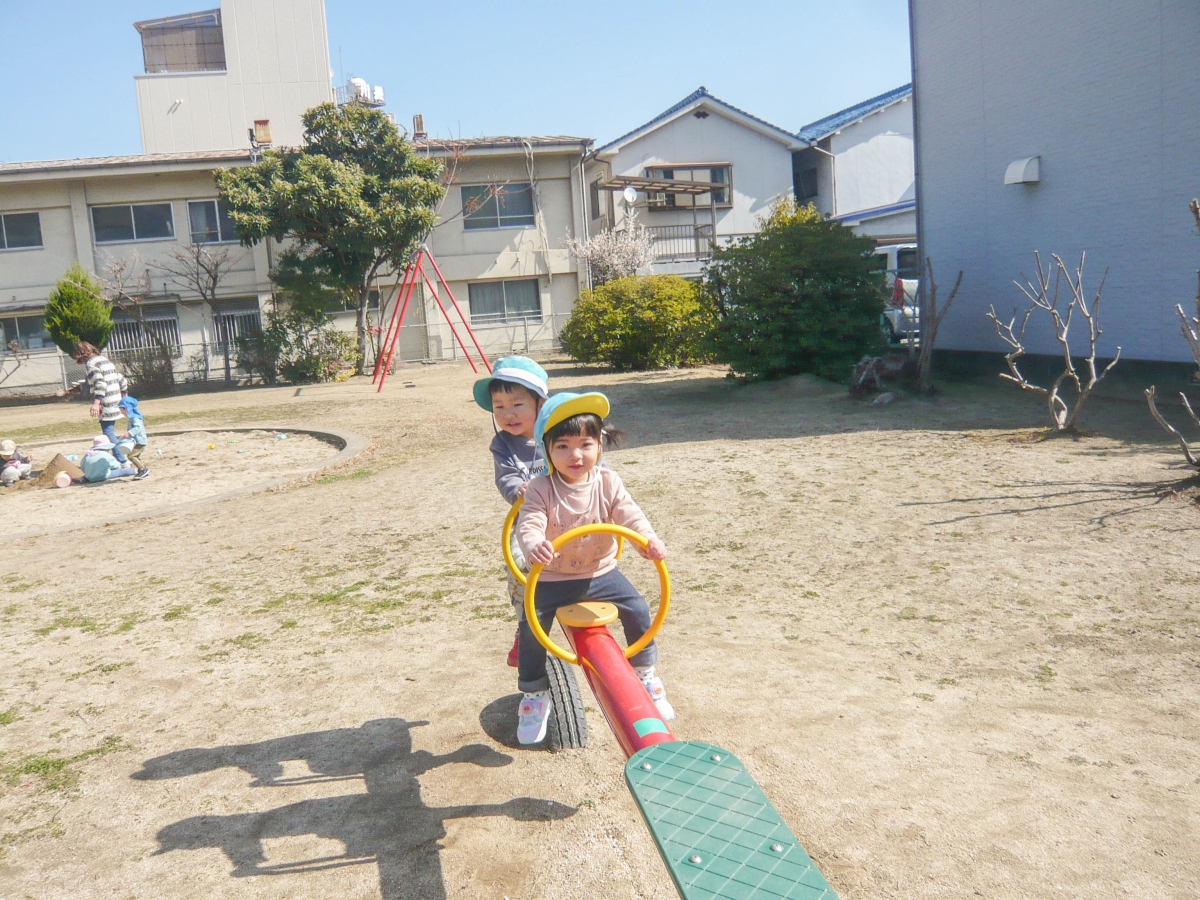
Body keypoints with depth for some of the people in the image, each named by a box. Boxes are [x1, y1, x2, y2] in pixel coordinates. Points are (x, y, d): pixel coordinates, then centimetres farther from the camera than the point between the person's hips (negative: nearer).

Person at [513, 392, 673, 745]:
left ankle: (645, 676, 15)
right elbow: (529, 523, -30)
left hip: (600, 572, 2)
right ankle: (535, 696, 7)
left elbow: (629, 513, -19)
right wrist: (534, 544, -55)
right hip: (552, 577, -2)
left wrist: (648, 538, -40)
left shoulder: (607, 482, -8)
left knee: (637, 608, -9)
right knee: (532, 626, -16)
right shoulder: (541, 489, -16)